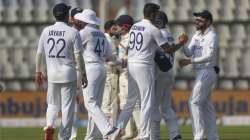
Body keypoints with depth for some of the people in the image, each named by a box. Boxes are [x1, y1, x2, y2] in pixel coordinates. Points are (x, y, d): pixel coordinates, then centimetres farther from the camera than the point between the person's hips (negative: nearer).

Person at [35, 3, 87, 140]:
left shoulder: (46, 31, 2)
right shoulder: (73, 32, -8)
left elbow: (39, 53, 6)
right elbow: (78, 56, -10)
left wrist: (38, 72, 17)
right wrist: (83, 74, -3)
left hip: (52, 74, 3)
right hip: (68, 74, -3)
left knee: (53, 103, 18)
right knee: (67, 107, 4)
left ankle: (50, 124, -9)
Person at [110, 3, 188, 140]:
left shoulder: (133, 27, 12)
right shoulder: (153, 30, -10)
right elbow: (168, 49, -8)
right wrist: (181, 42, 9)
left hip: (131, 65, 7)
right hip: (144, 67, -7)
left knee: (130, 100, 14)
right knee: (147, 103, 0)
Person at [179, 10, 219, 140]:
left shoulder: (211, 36, -12)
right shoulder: (197, 35, 14)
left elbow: (209, 56, -23)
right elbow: (189, 52, 5)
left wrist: (190, 61, -29)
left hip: (207, 72, -9)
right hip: (202, 72, 9)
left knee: (195, 102, -13)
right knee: (206, 106, 10)